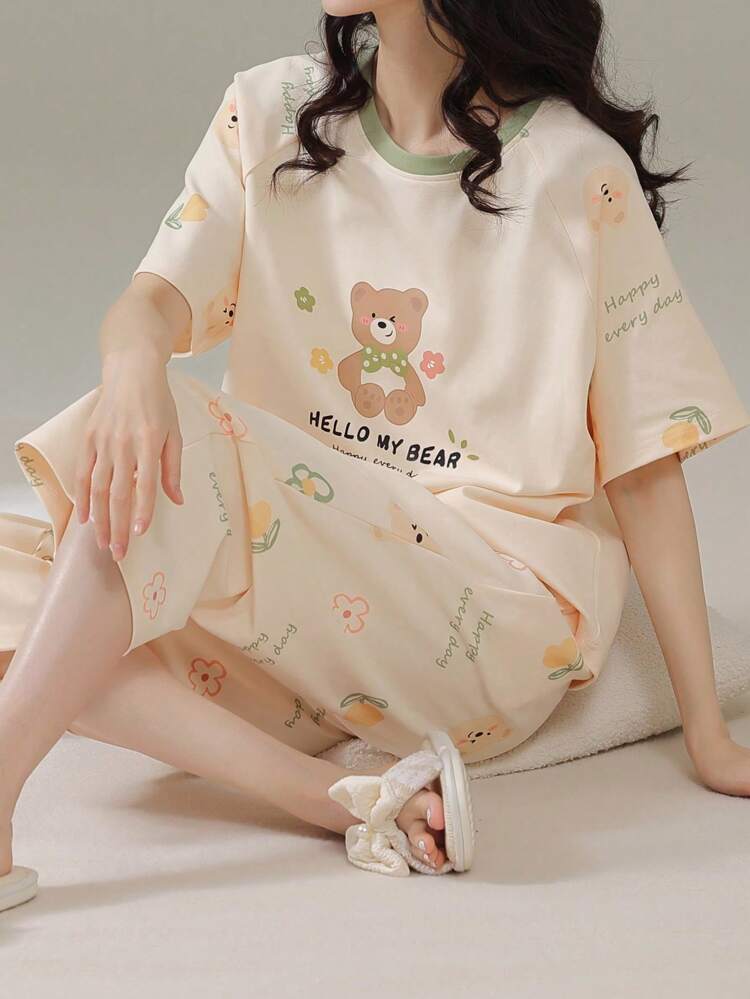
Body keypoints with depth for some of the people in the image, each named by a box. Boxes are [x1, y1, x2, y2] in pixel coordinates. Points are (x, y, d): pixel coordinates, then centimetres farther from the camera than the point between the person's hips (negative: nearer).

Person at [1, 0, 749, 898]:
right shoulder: (271, 112, 7)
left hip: (503, 609, -5)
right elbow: (157, 298, -6)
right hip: (290, 562, 5)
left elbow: (645, 460, -4)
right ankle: (350, 800, -26)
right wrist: (134, 364, -33)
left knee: (177, 440, -27)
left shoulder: (578, 173, -5)